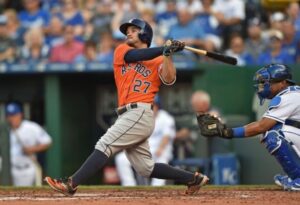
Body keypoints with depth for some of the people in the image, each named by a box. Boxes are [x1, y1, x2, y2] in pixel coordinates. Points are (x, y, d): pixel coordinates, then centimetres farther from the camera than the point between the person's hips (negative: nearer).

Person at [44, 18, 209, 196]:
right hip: (129, 116, 6)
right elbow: (135, 56, -2)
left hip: (140, 113, -6)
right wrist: (165, 48, -7)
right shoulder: (122, 51, 18)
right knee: (146, 168, 6)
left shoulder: (159, 61, 5)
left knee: (104, 145, -16)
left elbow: (169, 79, -11)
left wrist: (168, 54, -21)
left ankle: (71, 184, -22)